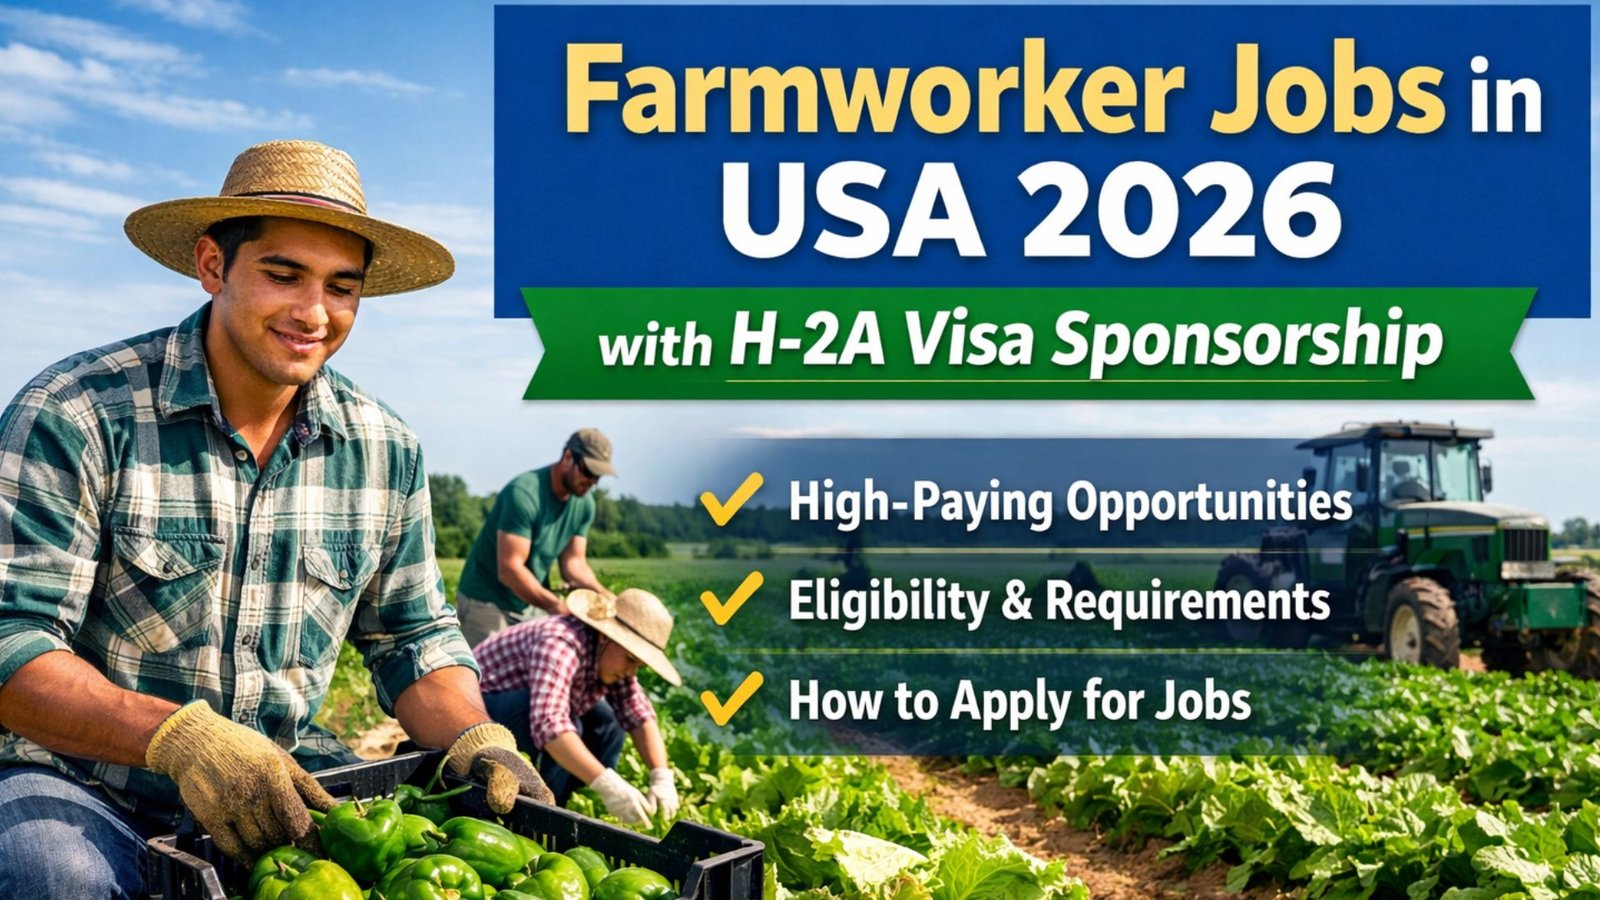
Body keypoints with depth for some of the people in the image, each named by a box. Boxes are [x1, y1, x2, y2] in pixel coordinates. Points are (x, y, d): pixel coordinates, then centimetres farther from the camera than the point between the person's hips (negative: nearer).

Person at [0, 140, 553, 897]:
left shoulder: (386, 451, 3)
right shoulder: (75, 416, -11)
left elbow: (414, 640, 10)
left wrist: (479, 740, -11)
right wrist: (178, 736, -34)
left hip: (290, 791, 4)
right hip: (83, 786, -3)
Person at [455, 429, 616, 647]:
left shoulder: (584, 504, 0)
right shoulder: (524, 494, -24)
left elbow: (574, 562, 0)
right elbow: (509, 569, -28)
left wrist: (600, 593, -21)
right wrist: (558, 607, -34)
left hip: (534, 605, 7)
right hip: (487, 602, -7)